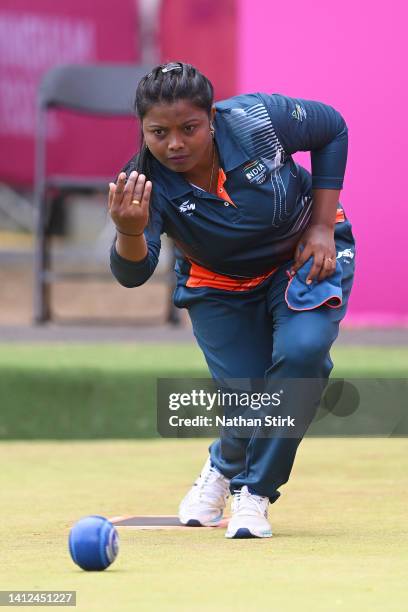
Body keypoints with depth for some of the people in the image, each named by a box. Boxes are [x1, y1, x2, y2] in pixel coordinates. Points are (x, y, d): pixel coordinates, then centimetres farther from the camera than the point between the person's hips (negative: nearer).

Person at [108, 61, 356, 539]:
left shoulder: (256, 119, -29)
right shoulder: (146, 182, -28)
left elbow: (333, 129, -9)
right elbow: (132, 275, -39)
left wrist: (322, 226, -13)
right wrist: (131, 233, -63)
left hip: (307, 254, 0)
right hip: (221, 285, 1)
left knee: (302, 351, -27)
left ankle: (252, 491, -7)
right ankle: (225, 465, 29)